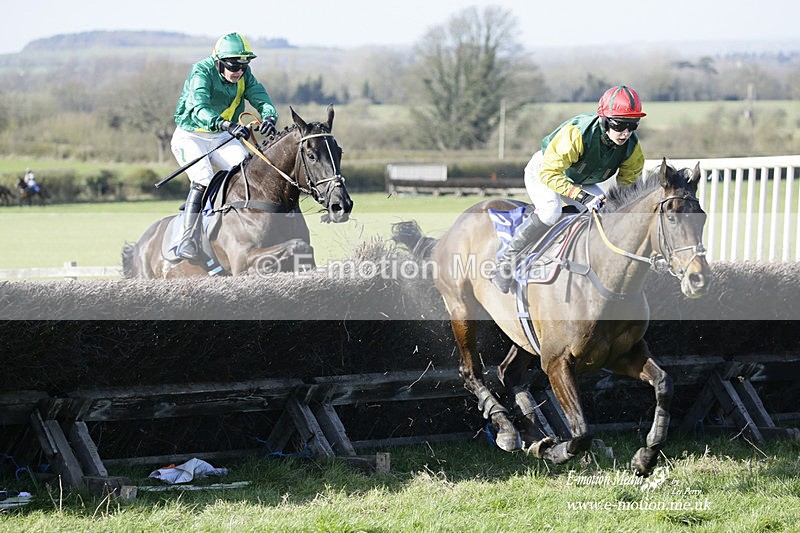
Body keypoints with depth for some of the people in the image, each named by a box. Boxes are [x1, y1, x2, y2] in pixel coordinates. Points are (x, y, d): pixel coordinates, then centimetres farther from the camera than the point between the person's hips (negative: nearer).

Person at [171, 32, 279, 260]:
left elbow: (263, 101, -11)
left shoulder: (245, 76, -4)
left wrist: (269, 117, -37)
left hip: (222, 138, 5)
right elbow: (199, 109, -38)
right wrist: (227, 125, -55)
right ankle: (186, 239, -25)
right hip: (190, 136, -5)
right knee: (203, 180, -26)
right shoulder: (201, 72, -22)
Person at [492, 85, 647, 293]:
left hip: (581, 181, 6)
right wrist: (583, 197, -45)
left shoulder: (632, 146, -21)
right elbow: (549, 173, -37)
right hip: (542, 171, -6)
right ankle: (507, 260, -21)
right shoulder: (577, 134, -39)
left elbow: (627, 181, -3)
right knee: (551, 211, -33)